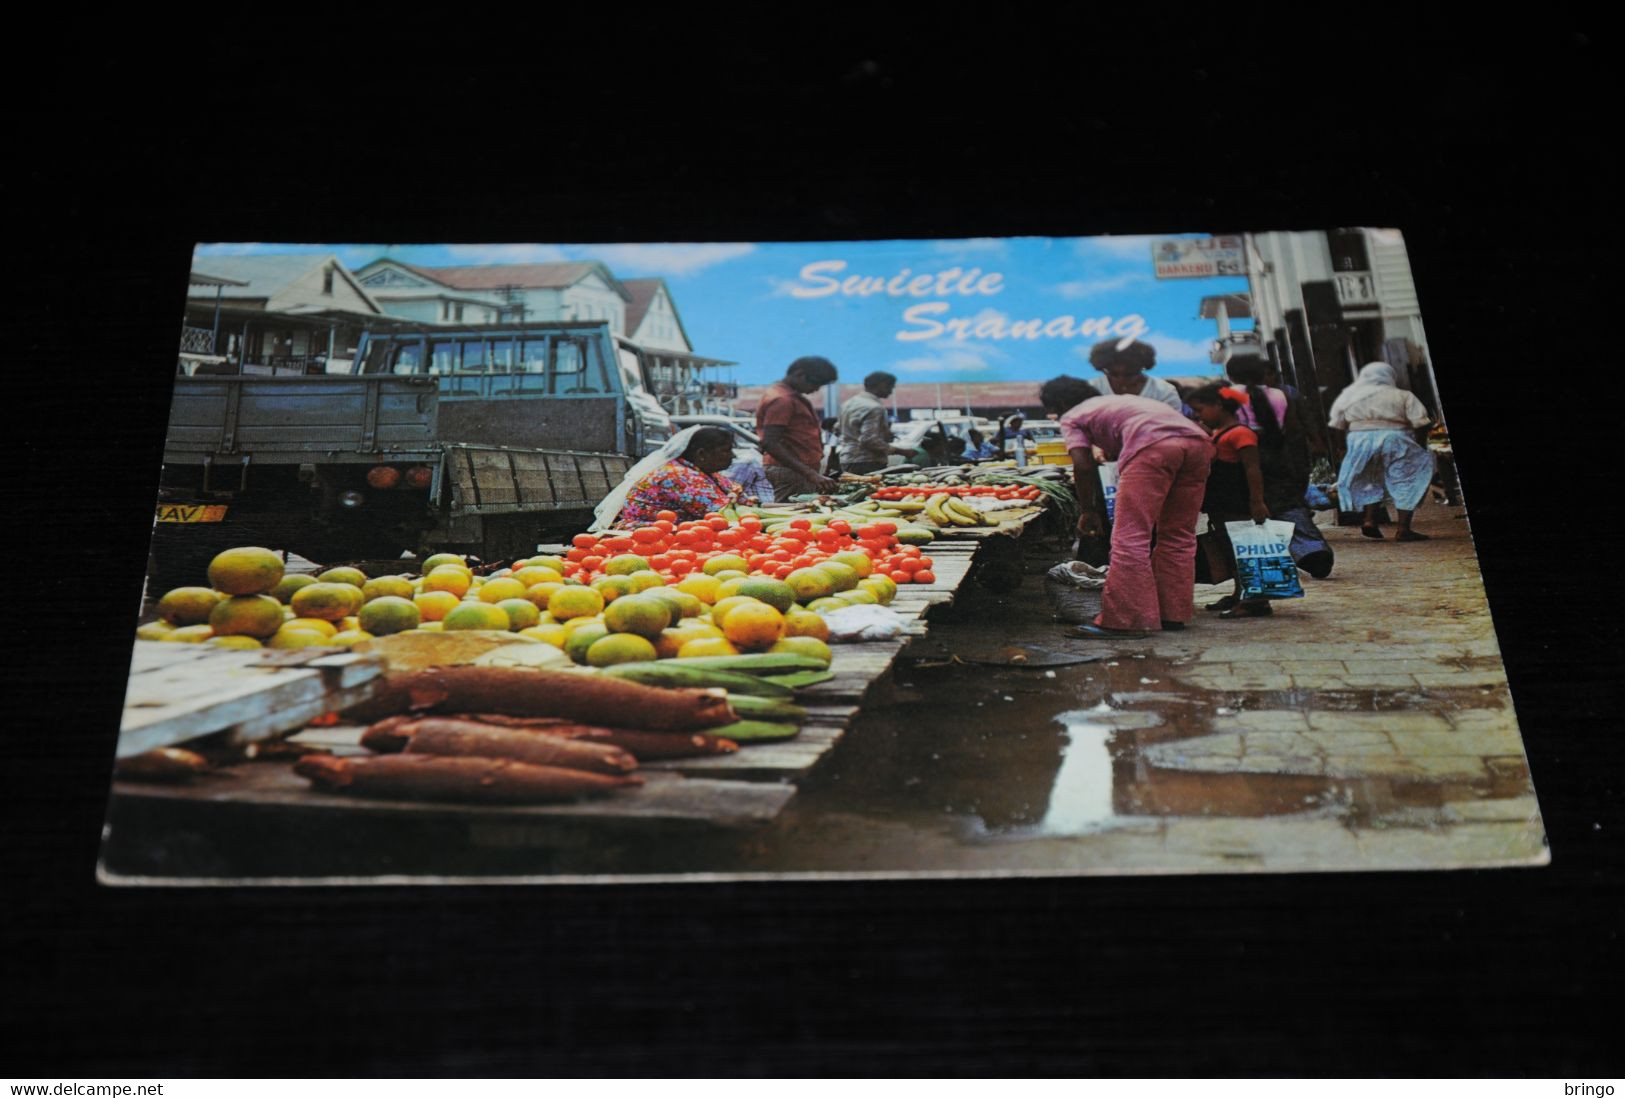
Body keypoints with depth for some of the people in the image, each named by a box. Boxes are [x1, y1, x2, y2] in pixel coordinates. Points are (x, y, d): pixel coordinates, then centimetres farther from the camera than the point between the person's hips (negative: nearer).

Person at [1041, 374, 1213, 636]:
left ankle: (1120, 621, -11)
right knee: (1178, 535, 15)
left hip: (1153, 446, -8)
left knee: (1130, 536, -7)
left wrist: (1089, 511, 15)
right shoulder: (1115, 402, 40)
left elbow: (1083, 465, 7)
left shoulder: (1072, 417, 20)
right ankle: (1173, 614, 17)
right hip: (1198, 440, 8)